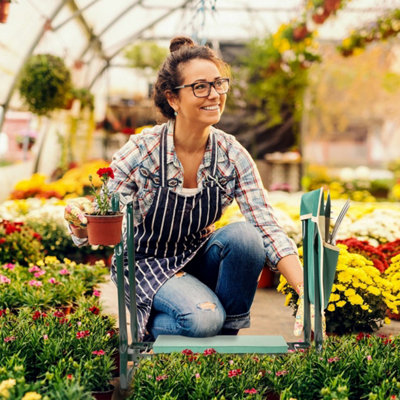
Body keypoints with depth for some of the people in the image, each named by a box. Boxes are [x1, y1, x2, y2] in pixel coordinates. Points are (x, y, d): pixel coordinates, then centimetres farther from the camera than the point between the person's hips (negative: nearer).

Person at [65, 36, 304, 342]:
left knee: (244, 234, -27)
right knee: (202, 319, -31)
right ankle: (145, 328, 4)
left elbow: (270, 230, -18)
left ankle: (227, 334, -5)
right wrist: (79, 221, -41)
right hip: (147, 263, -4)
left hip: (197, 258, 4)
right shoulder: (141, 151, -21)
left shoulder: (232, 156, -13)